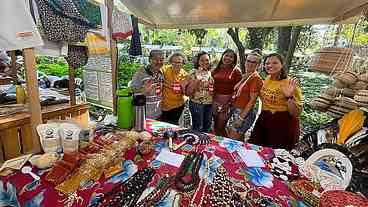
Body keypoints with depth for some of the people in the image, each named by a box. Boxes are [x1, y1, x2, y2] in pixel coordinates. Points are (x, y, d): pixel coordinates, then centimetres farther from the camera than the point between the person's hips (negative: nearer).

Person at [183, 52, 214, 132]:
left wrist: (213, 91, 2)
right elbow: (188, 92, -15)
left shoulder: (211, 73, 7)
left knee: (207, 128, 17)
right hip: (197, 103, -6)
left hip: (209, 104, 6)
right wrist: (197, 80, -24)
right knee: (197, 128, 1)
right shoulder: (194, 73, -10)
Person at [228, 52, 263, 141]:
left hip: (245, 113, -8)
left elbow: (252, 100, -17)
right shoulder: (244, 76, 11)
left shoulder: (256, 78, -13)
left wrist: (241, 117, -18)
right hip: (237, 111, 8)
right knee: (239, 141, 16)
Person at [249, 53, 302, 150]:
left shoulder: (290, 83, -14)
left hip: (283, 126, -6)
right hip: (263, 122, 6)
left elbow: (295, 113, -17)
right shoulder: (266, 80, 4)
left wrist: (289, 96, -28)